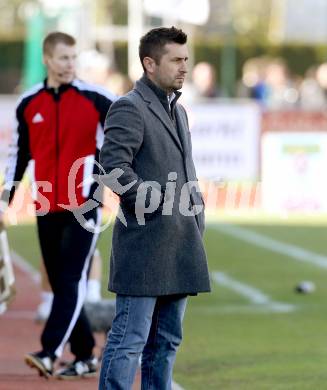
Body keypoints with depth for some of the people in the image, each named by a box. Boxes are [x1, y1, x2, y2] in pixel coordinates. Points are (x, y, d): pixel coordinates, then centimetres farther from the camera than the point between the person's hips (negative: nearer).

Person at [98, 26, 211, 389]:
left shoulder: (178, 111, 20)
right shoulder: (129, 108, -8)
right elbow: (112, 165, -20)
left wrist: (196, 214, 14)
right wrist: (154, 203, -17)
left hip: (180, 247, 9)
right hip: (145, 246, -9)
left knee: (166, 341, 11)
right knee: (130, 338, -9)